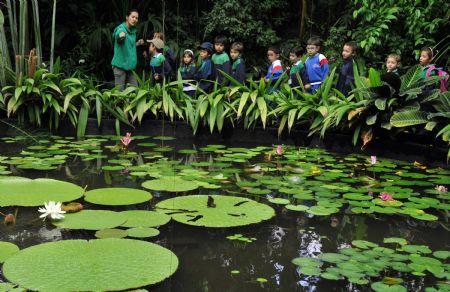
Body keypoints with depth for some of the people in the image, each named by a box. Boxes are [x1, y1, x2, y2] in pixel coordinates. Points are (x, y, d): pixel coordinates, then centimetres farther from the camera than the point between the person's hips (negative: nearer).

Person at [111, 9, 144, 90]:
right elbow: (118, 34, -38)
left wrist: (137, 43, 9)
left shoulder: (133, 31, 11)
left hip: (131, 65, 7)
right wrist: (121, 35, -60)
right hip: (120, 65, -7)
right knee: (120, 91, -7)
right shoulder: (121, 28, -12)